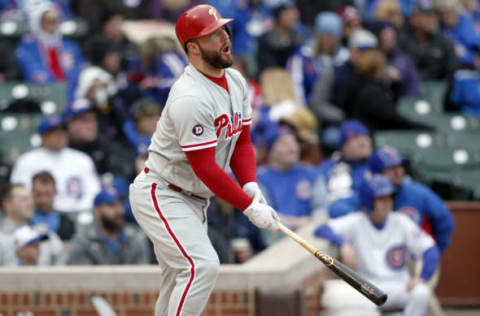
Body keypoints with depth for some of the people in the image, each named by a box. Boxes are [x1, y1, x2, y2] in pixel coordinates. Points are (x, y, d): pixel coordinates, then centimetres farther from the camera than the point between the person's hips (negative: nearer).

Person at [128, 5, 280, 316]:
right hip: (160, 194, -10)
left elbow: (242, 142, 9)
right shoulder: (191, 98, -27)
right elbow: (205, 168, -26)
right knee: (202, 265, -23)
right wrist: (249, 207, -23)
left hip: (193, 198, 10)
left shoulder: (236, 81, 3)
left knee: (180, 279, 14)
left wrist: (251, 185, -9)